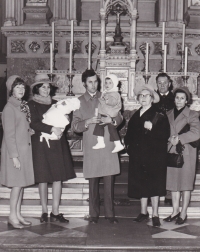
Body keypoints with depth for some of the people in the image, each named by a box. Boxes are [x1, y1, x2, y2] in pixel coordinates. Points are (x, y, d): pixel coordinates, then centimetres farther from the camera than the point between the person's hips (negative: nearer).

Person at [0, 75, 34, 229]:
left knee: (22, 182, 9)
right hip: (15, 150, -8)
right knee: (17, 183, -5)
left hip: (25, 149, 8)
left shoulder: (23, 106, 12)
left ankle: (18, 214, 17)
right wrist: (14, 156, -17)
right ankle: (12, 216, 5)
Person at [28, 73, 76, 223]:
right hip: (41, 145, -4)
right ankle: (44, 211, 9)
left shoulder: (55, 104, 16)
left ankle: (55, 212, 5)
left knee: (58, 177, -1)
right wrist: (51, 129, -20)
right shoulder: (32, 105, 2)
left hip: (58, 145, 4)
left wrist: (60, 130, -7)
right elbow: (34, 124, -10)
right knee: (43, 178, -1)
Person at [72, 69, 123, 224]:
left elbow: (120, 118, 12)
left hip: (108, 146, 1)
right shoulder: (80, 101, 9)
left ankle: (110, 214, 9)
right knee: (93, 183, 3)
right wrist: (88, 122, -17)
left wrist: (112, 120, -10)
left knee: (109, 182, 0)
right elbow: (75, 126, 2)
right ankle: (94, 214, 13)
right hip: (91, 147, -1)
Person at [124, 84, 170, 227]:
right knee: (141, 184, 9)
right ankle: (144, 212, 21)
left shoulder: (159, 117, -2)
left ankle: (155, 215, 6)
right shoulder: (135, 116, 14)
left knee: (154, 185, -2)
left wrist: (152, 128, -22)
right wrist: (128, 144, 4)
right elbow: (129, 134, 21)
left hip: (154, 156, -5)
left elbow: (165, 135, -12)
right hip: (138, 157, 5)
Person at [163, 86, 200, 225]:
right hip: (172, 152, 5)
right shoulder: (169, 114, 13)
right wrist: (170, 139, -4)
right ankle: (175, 211, 18)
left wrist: (180, 138, -18)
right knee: (173, 183, 8)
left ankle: (183, 213, 9)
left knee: (185, 183, 1)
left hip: (186, 152, -4)